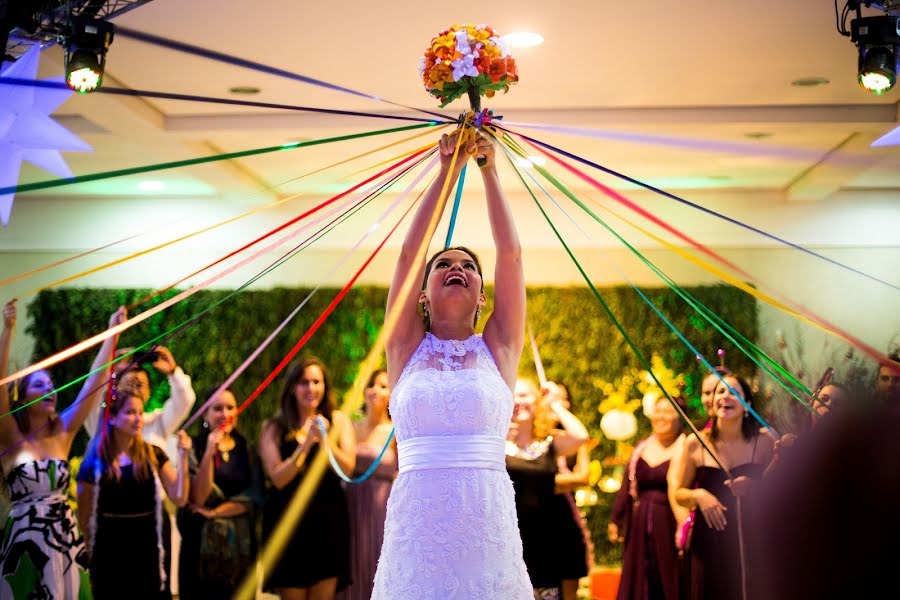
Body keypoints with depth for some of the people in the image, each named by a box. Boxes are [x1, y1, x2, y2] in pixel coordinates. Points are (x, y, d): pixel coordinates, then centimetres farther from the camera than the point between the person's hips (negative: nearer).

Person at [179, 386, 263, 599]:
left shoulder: (247, 450, 8)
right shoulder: (194, 447, -1)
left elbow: (254, 497, 0)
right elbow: (199, 497, -11)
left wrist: (214, 512, -9)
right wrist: (209, 453, -19)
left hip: (240, 543, 3)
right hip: (202, 543, -2)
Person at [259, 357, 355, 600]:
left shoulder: (338, 420, 6)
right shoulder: (273, 428, 1)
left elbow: (347, 468, -6)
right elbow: (278, 478, -10)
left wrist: (325, 440, -21)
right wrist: (306, 443, -19)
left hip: (329, 522, 1)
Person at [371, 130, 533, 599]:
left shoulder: (498, 349, 9)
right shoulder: (407, 348, 9)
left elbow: (511, 253, 4)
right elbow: (409, 252, 3)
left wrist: (489, 171, 7)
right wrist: (448, 170, 5)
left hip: (489, 524, 0)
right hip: (414, 523, 0)